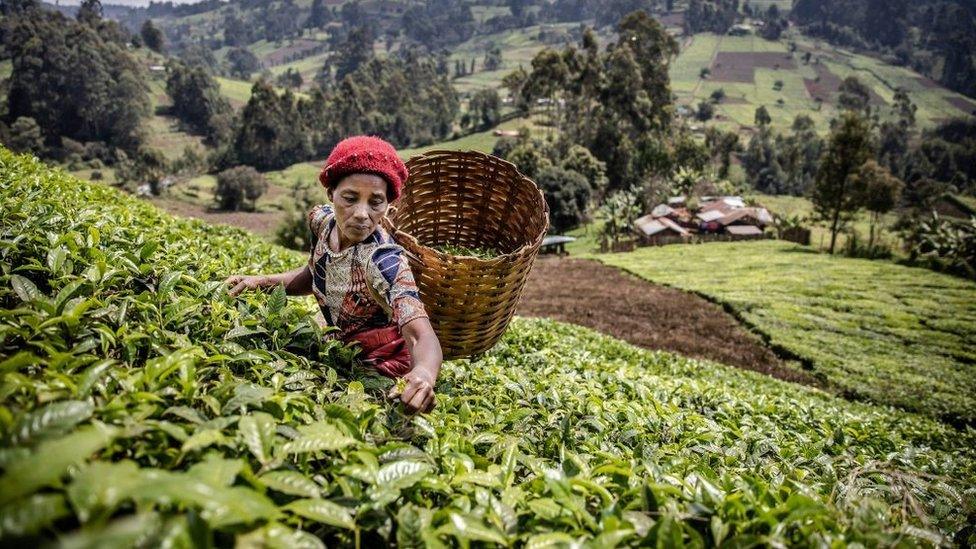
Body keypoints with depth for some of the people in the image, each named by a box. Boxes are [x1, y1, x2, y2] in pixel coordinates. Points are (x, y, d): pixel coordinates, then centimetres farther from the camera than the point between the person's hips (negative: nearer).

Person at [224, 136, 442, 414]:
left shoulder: (385, 262, -31)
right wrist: (265, 281, -5)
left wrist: (423, 373, -65)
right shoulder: (322, 219, -10)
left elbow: (422, 336, -42)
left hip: (382, 367, -6)